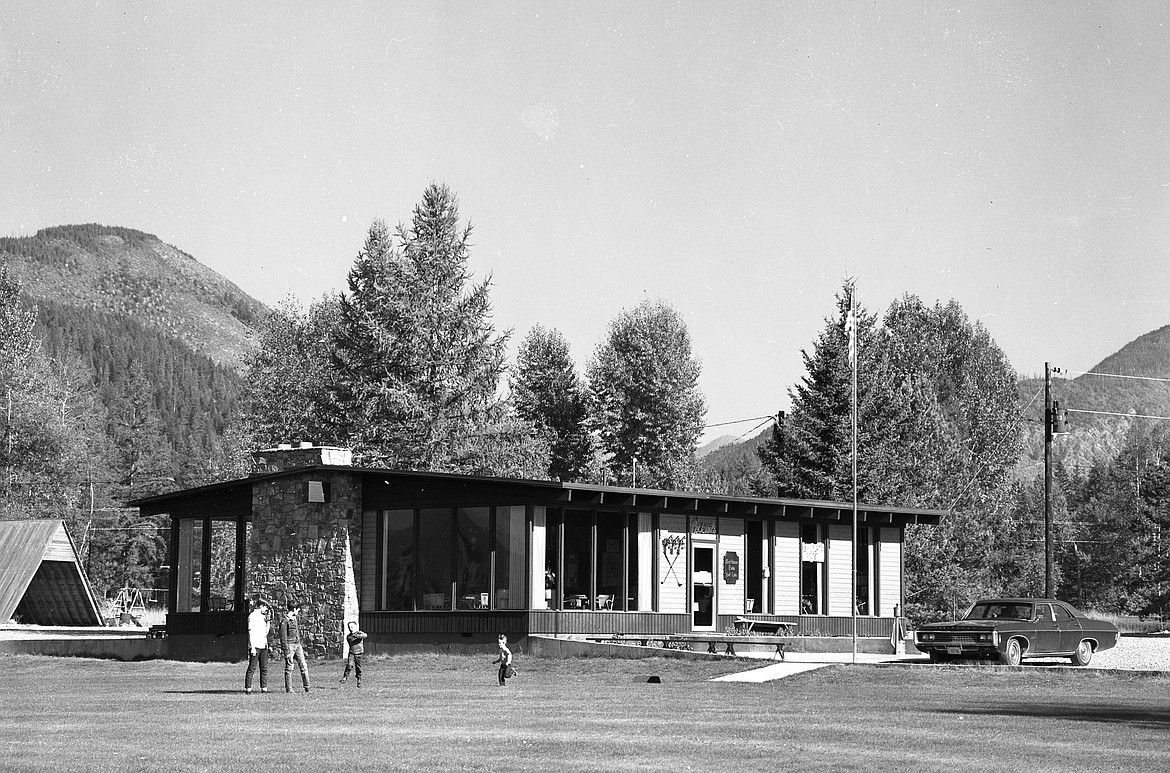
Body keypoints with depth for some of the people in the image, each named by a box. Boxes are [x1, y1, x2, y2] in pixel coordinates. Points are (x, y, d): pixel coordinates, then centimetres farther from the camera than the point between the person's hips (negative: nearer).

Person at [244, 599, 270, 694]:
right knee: (252, 668, -8)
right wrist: (252, 647, -18)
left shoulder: (262, 616, 18)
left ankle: (264, 689, 7)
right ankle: (248, 689, -7)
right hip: (255, 646, -8)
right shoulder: (252, 616, -6)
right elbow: (250, 632, -12)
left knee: (264, 668, 5)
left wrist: (267, 620, 11)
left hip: (264, 646, 8)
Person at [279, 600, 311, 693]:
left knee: (303, 665, -1)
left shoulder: (295, 619, 14)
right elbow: (283, 637, -12)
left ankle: (307, 688, 0)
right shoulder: (285, 621, -11)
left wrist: (301, 646, 21)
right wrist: (286, 651, -15)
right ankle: (288, 688, 5)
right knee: (289, 667, -1)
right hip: (290, 645, -7)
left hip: (297, 645, 7)